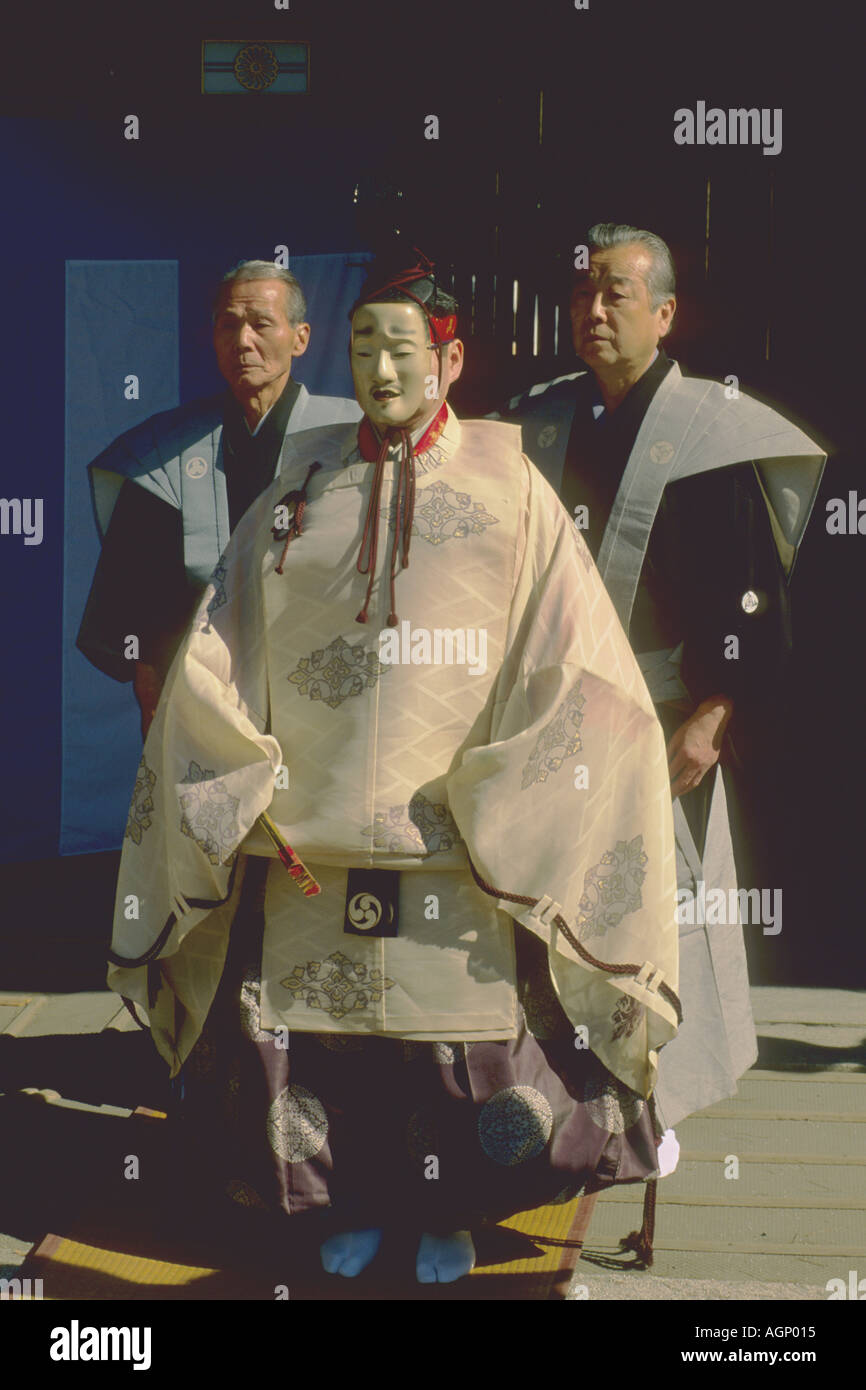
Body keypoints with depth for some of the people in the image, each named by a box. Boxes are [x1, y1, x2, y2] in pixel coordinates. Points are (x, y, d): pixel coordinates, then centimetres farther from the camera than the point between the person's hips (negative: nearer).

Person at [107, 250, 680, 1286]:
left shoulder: (508, 490, 0)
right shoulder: (301, 489, 6)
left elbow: (572, 673, -5)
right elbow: (213, 659, 6)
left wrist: (484, 811, -10)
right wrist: (257, 802, -3)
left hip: (463, 844, -2)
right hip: (314, 843, 2)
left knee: (460, 1029, 4)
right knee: (326, 1032, 8)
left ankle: (448, 1217, 25)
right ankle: (358, 1204, 29)